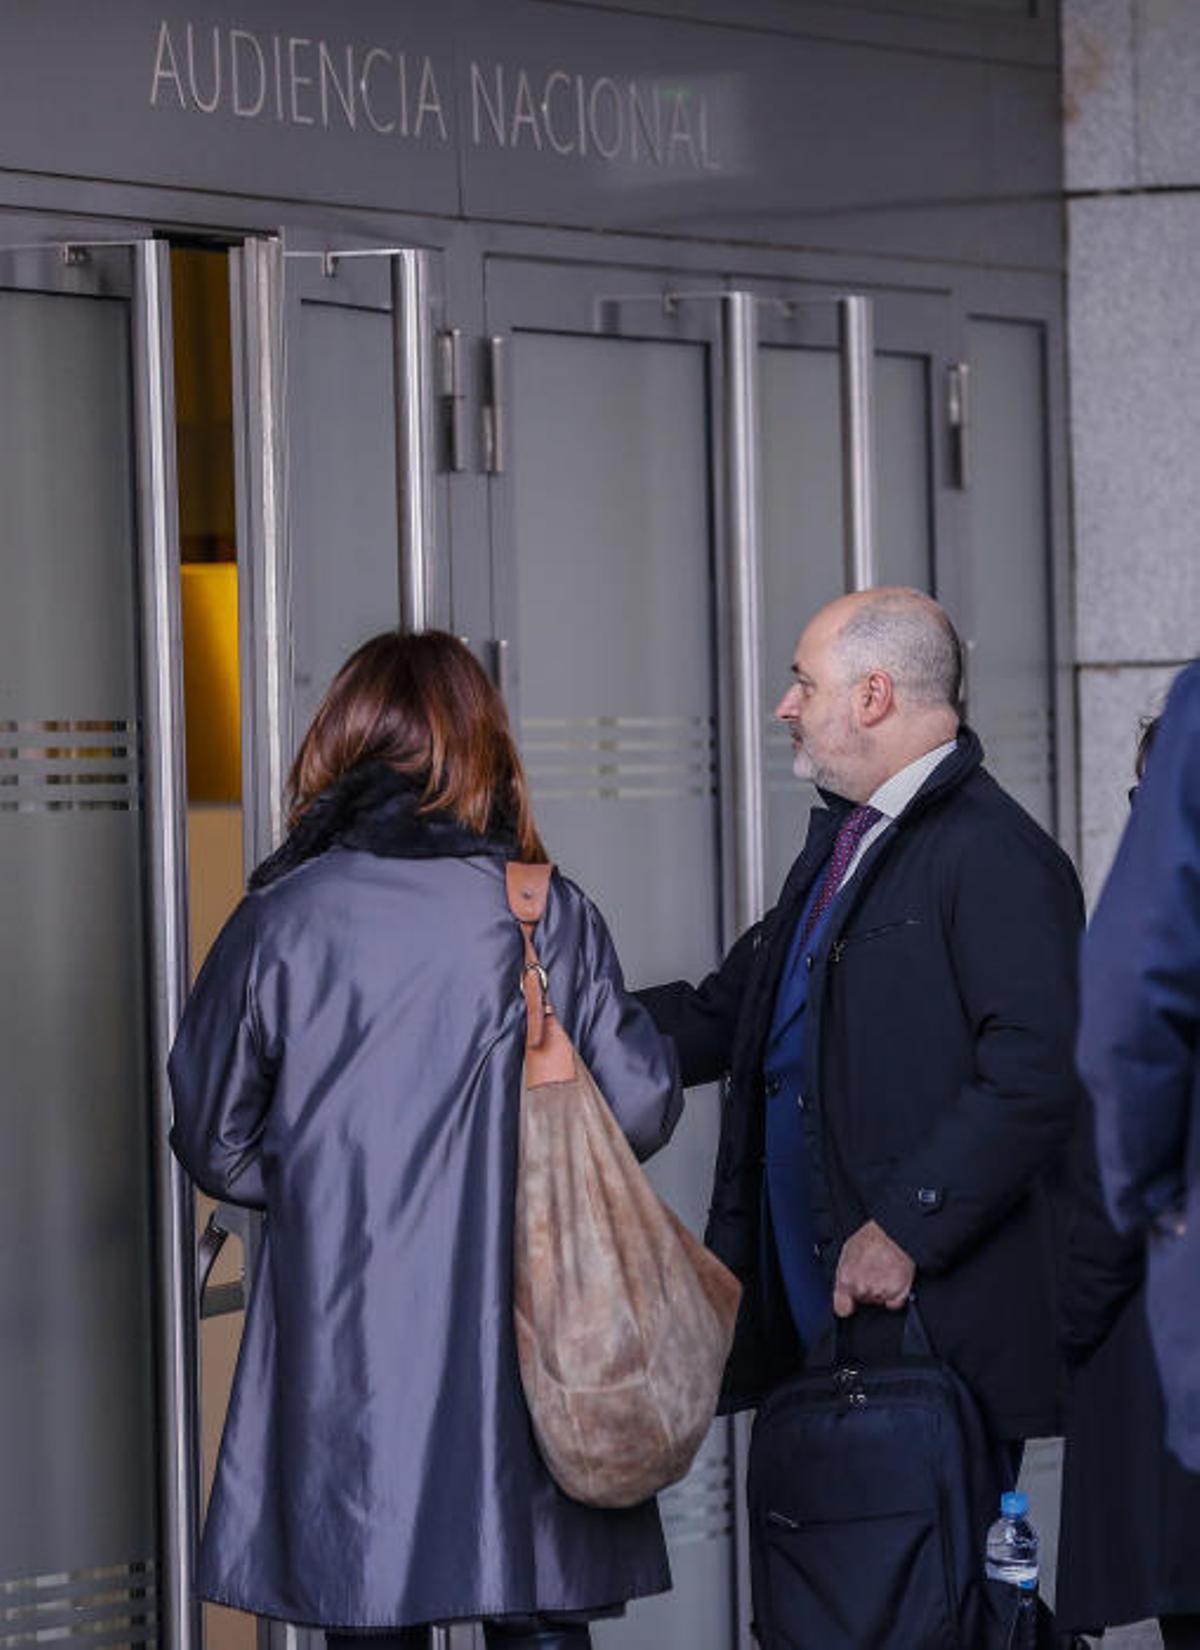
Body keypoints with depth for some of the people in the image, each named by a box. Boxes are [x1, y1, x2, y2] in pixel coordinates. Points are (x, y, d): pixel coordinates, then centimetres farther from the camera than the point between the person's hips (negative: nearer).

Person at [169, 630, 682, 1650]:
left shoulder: (277, 922, -2)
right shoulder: (549, 916, -3)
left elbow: (217, 1148, 4)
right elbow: (640, 1111, -3)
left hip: (343, 1353, 0)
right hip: (520, 1345, 0)